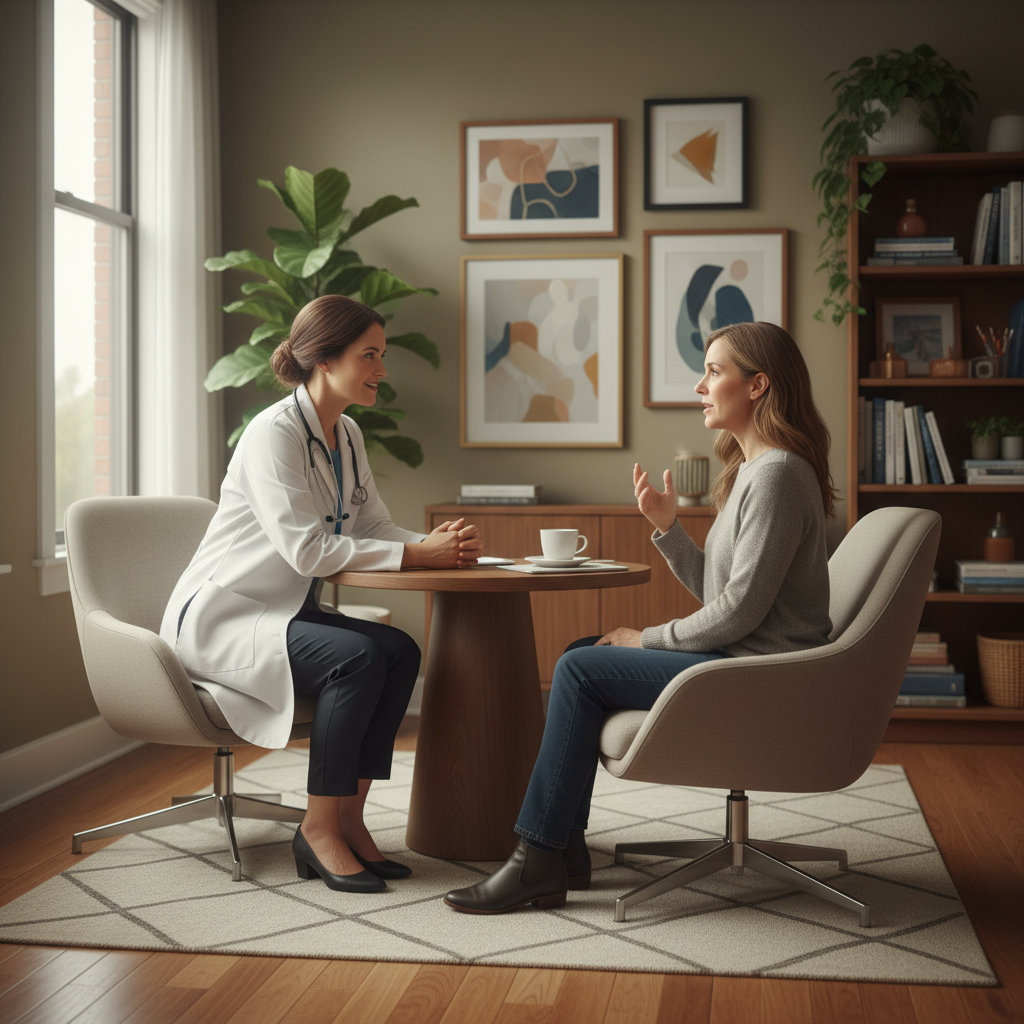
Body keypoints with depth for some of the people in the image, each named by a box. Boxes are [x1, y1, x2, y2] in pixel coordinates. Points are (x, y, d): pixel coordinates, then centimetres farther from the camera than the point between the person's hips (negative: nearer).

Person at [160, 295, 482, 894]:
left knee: (401, 651, -17)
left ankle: (349, 818, -10)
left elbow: (377, 529, 7)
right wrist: (420, 554, -26)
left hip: (285, 613, 8)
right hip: (219, 618, -8)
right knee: (358, 655, -30)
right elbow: (306, 549, -26)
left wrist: (441, 544, -14)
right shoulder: (274, 434, -19)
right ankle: (319, 827, -16)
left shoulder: (347, 436, 9)